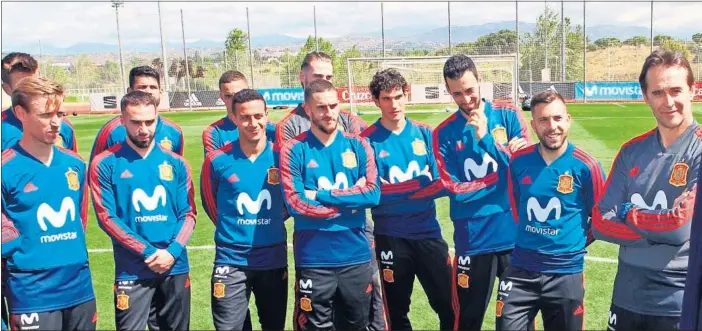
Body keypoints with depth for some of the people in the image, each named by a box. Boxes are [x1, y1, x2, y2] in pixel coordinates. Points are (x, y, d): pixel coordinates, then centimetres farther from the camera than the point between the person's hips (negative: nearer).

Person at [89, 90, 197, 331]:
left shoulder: (176, 164, 7)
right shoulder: (106, 164, -3)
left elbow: (189, 213, 4)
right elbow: (107, 217, -7)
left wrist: (173, 250, -12)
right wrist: (148, 252, -14)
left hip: (176, 267, 4)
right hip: (132, 271, -3)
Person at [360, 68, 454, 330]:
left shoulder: (424, 133, 4)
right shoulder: (368, 140, -5)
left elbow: (442, 182, -2)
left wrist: (398, 190, -19)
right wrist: (421, 185, -17)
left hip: (428, 232, 2)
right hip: (391, 237, -2)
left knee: (449, 306, 8)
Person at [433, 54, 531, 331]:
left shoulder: (508, 115, 0)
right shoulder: (444, 133, -1)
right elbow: (453, 189, -8)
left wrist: (485, 137, -16)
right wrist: (503, 169, -10)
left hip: (514, 232, 0)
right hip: (472, 239, 0)